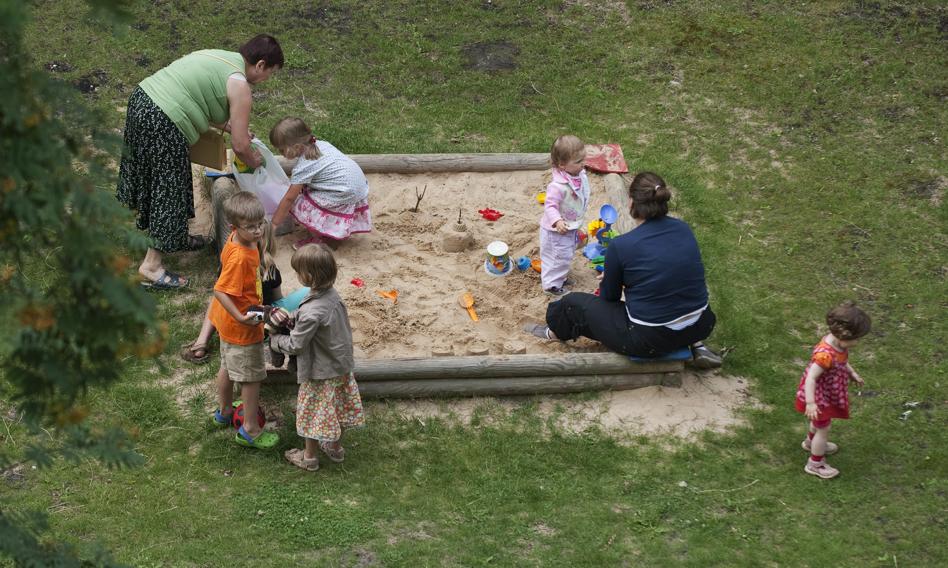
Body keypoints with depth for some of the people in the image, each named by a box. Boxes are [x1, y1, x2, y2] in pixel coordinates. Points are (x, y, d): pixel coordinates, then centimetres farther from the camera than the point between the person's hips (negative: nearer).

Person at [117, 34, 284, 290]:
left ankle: (175, 237, 41)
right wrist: (254, 161, 15)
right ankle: (152, 265, 4)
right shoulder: (239, 86, -6)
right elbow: (240, 146, -5)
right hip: (163, 125, -10)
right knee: (169, 190, 1)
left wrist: (230, 126, 28)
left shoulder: (219, 57, 19)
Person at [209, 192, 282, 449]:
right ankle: (250, 430, 20)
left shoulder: (236, 241, -7)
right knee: (252, 377, 7)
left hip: (226, 321, 9)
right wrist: (241, 318, -36)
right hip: (242, 329, -9)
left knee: (228, 367, 28)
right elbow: (220, 292, -34)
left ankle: (224, 411, 49)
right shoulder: (240, 257, -35)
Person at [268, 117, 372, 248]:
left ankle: (319, 239, 2)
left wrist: (273, 225, 1)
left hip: (346, 197, -9)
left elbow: (289, 198, -8)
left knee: (297, 204, -6)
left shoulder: (303, 167, -14)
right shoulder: (320, 144, 8)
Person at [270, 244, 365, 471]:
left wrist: (274, 340, -6)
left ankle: (309, 456, 31)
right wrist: (289, 317, 0)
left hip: (320, 372, -7)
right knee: (334, 408, 25)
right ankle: (335, 447, 44)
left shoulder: (312, 312, -34)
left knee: (312, 414, 14)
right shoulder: (332, 294, -9)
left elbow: (295, 345, -22)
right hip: (341, 367, 7)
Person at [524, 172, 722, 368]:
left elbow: (609, 296, 1)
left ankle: (555, 331, 48)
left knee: (574, 302, 17)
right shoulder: (683, 229, -1)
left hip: (649, 339, -4)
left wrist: (609, 279, 26)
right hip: (699, 328, 4)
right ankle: (697, 346, 22)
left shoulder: (621, 246, -15)